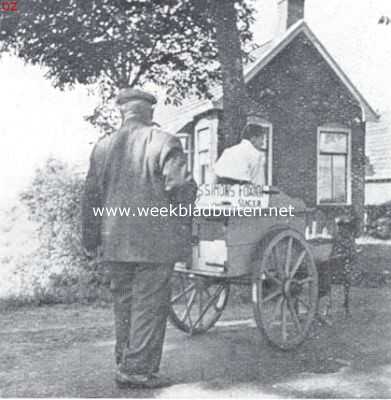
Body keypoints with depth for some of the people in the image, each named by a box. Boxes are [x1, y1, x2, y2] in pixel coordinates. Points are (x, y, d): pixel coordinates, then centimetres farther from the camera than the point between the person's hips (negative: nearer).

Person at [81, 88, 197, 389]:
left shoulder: (103, 147, 8)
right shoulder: (164, 142, -7)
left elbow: (91, 197, 11)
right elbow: (181, 187, -13)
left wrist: (91, 239, 18)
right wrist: (184, 222, 3)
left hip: (115, 242, 5)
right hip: (156, 241, -5)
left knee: (124, 304, 15)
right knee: (149, 305, 3)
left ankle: (125, 364, 23)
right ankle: (139, 369, 6)